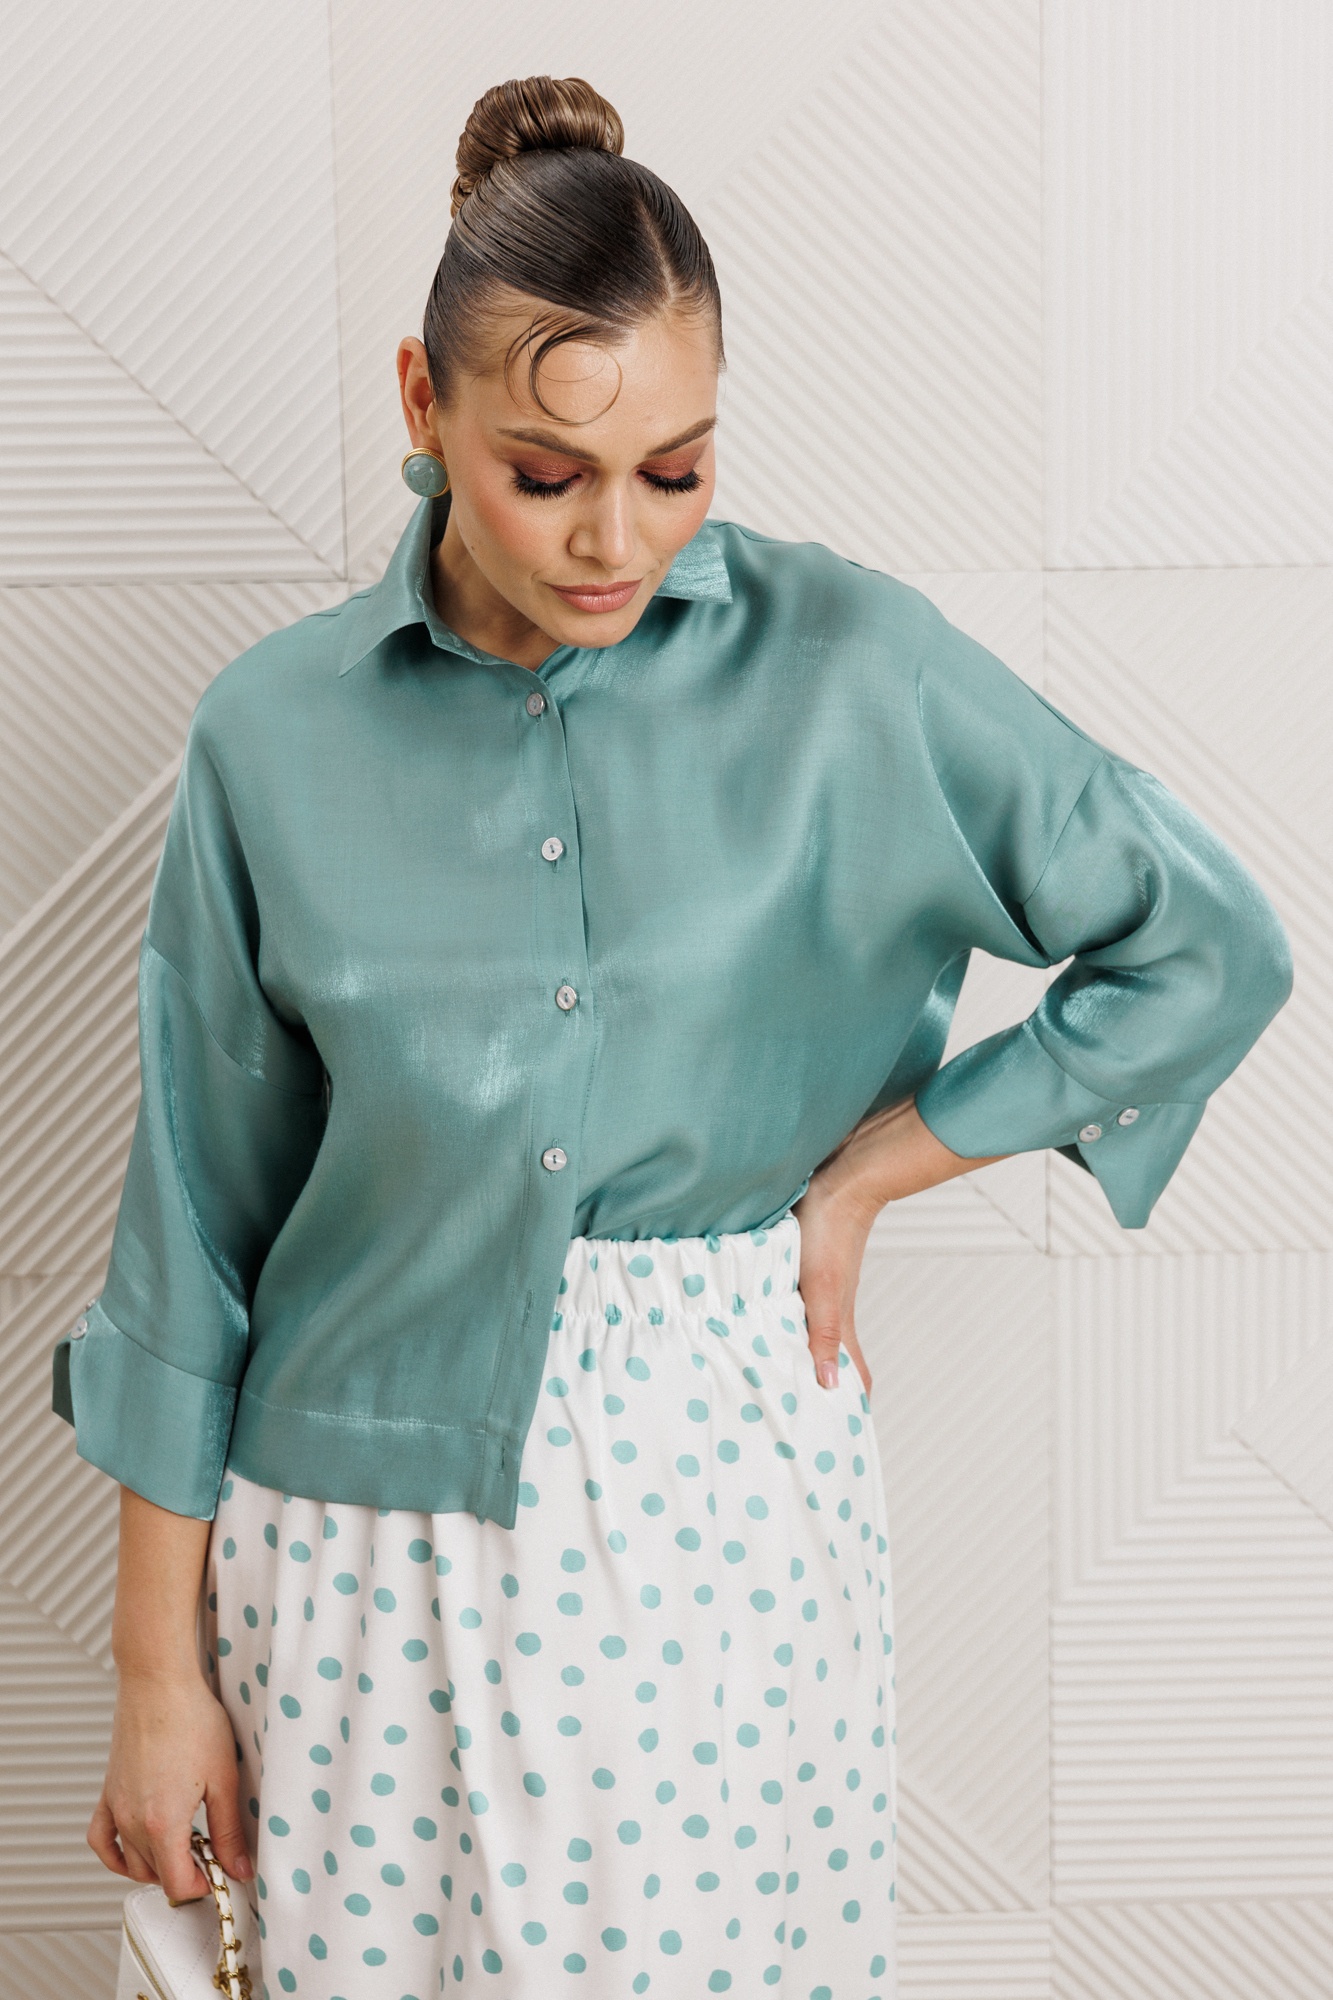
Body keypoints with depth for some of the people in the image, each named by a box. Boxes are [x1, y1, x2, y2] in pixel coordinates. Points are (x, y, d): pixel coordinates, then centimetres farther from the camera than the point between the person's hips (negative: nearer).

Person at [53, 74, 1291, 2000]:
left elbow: (1206, 947, 0)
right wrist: (160, 1663, 3)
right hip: (372, 1534, 1)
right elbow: (198, 1209, 1)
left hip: (725, 1498, 0)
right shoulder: (278, 734, -4)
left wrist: (858, 1178, -3)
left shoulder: (849, 664, -7)